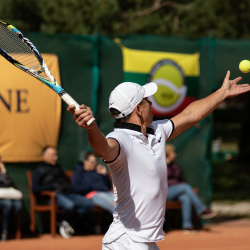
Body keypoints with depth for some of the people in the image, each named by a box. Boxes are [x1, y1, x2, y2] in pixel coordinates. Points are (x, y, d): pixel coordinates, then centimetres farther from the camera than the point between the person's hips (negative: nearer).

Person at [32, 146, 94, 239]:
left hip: (68, 193, 7)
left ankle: (68, 224, -16)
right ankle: (64, 222, -8)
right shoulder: (39, 170, 10)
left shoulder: (58, 168, 31)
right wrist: (53, 188, -8)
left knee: (89, 204, -18)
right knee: (69, 205, -39)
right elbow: (35, 189, -2)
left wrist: (69, 188, 14)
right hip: (55, 195, -7)